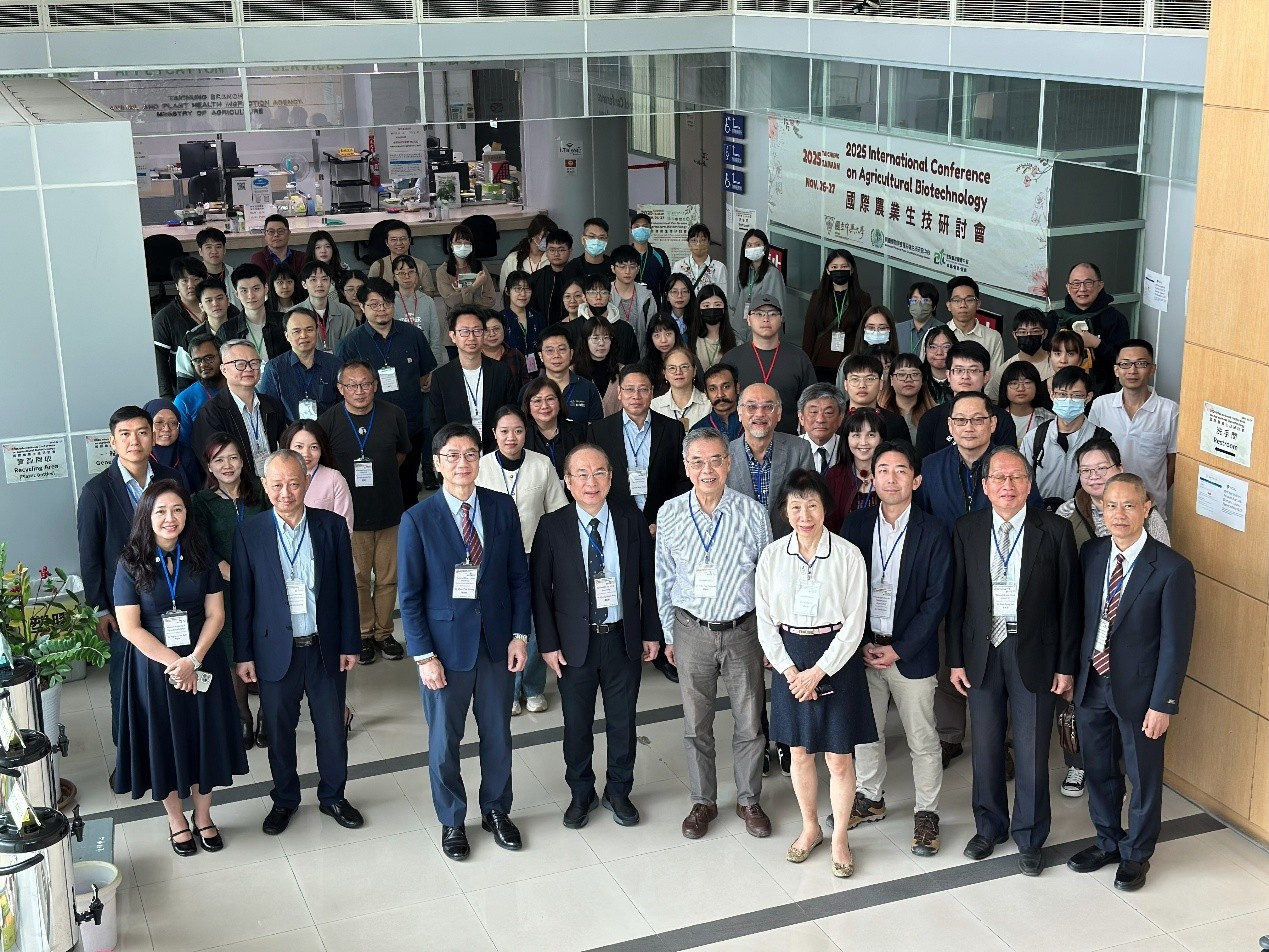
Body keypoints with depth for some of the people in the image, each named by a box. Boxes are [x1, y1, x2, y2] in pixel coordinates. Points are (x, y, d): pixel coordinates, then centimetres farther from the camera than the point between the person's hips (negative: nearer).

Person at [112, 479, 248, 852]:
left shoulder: (201, 558, -1)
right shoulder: (131, 564, -8)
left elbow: (215, 614, -2)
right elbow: (130, 627, -11)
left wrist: (193, 660, -15)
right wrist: (173, 662, -16)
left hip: (202, 664, 2)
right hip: (153, 667, -2)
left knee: (205, 739, 10)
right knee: (164, 743, 9)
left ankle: (203, 817, 29)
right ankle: (176, 820, 28)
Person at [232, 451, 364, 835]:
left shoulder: (332, 526, -4)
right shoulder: (249, 533, -6)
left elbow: (346, 589, 0)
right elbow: (241, 597, -2)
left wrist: (349, 644, 0)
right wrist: (243, 654, -3)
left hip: (326, 648, 1)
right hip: (276, 651, -1)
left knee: (332, 729, 12)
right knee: (279, 731, 13)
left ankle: (333, 796, 33)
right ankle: (284, 800, 33)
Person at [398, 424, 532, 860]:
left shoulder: (502, 508, -2)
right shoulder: (417, 519, -10)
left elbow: (519, 576, 3)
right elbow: (410, 595, -7)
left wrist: (520, 635, -2)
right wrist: (424, 656, -10)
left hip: (497, 641, 2)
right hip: (446, 644, -2)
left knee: (498, 734, 15)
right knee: (444, 741, 11)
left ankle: (496, 810, 36)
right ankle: (451, 820, 31)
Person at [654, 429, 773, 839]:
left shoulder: (753, 513, -9)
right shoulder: (671, 514, -5)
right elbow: (664, 579, 5)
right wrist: (669, 635, 9)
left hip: (743, 630, -1)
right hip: (692, 631, 1)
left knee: (750, 722, 10)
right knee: (696, 724, 13)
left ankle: (749, 800, 29)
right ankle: (703, 802, 30)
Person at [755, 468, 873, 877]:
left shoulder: (848, 556, -11)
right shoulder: (772, 556, -2)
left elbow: (853, 625, -10)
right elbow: (765, 621, 1)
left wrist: (818, 671, -14)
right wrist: (789, 670, -9)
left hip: (836, 659, -3)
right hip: (789, 660, 3)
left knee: (839, 757, 4)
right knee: (799, 752, 15)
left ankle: (840, 838, 22)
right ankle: (810, 828, 34)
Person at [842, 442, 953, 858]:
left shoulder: (932, 533, -9)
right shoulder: (856, 525, 0)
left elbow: (937, 599, -9)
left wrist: (899, 650, -12)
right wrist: (861, 644, -6)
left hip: (911, 652, -3)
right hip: (862, 647, 3)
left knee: (922, 739, 5)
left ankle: (927, 813, 20)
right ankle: (870, 798, 34)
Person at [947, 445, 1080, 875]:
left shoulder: (1055, 531, -7)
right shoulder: (967, 530, -1)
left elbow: (1069, 601, -4)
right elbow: (957, 599, 3)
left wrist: (1066, 664, -5)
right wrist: (956, 659, 1)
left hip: (1034, 653, -2)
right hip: (982, 651, 2)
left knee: (1032, 751, 5)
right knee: (985, 746, 14)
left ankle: (1029, 838, 23)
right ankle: (989, 827, 33)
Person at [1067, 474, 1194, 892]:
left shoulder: (1172, 568, -17)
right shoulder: (1091, 555, -1)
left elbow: (1175, 643, -15)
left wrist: (1162, 704, -15)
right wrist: (1072, 672, 6)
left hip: (1137, 690, -5)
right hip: (1091, 683, 5)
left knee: (1143, 777, 13)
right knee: (1099, 770, 20)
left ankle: (1136, 853, 33)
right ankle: (1108, 841, 41)